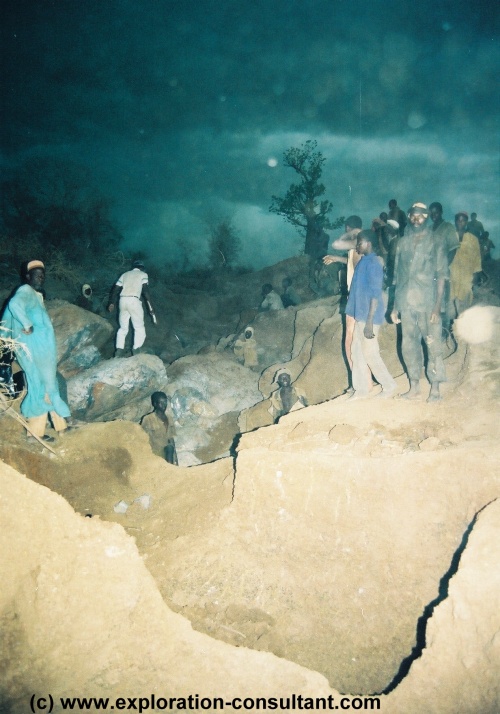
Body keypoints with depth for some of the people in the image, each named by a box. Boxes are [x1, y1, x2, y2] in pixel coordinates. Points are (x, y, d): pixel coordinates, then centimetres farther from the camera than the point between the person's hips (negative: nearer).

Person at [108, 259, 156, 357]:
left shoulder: (125, 274, 24)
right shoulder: (143, 274, 12)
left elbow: (115, 288, 15)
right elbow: (145, 290, -2)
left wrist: (111, 303, 18)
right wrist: (150, 306, -4)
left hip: (123, 300, 4)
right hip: (134, 301, -4)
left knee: (123, 328, 13)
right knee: (139, 328, 3)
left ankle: (119, 351, 1)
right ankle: (136, 351, -12)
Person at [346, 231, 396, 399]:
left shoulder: (373, 262, -15)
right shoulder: (363, 262, 13)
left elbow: (375, 294, -19)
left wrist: (369, 322, -23)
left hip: (368, 317, -10)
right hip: (360, 316, 10)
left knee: (370, 354, -3)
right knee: (357, 352, 11)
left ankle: (389, 386, 11)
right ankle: (361, 390, 18)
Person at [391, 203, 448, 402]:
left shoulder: (435, 244, 2)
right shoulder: (402, 243, 12)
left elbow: (441, 276, -2)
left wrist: (437, 306, -11)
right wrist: (395, 306, 10)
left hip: (427, 303, -4)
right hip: (407, 303, 4)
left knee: (433, 345, -3)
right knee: (409, 345, 7)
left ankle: (435, 388, 5)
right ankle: (414, 387, 17)